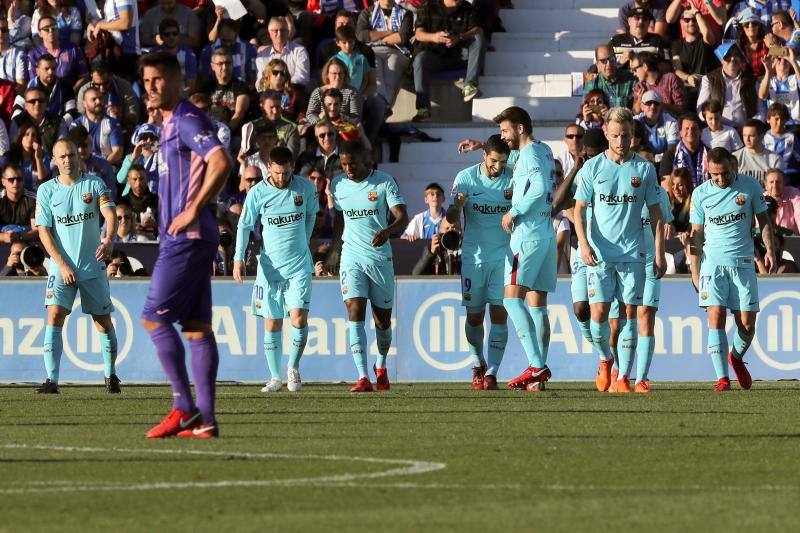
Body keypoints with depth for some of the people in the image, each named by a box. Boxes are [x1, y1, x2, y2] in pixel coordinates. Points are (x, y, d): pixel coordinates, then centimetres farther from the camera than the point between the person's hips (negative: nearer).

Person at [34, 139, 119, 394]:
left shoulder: (94, 184, 2)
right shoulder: (47, 190, 2)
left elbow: (110, 214, -9)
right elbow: (44, 231, -1)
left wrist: (108, 240, -32)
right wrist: (62, 265, -11)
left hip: (93, 266, 1)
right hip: (61, 266, -1)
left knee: (103, 322, 6)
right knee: (54, 315, -17)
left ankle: (110, 375, 25)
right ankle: (52, 380, -19)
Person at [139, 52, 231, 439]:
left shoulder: (187, 120, -11)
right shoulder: (170, 124, 19)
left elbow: (220, 163, -25)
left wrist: (193, 210, -21)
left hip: (187, 238, -10)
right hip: (181, 237, 10)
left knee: (154, 318, -9)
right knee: (196, 326, 6)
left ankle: (184, 407, -8)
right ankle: (204, 420, 4)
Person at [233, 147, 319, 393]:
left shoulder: (306, 188, -2)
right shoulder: (258, 193, -6)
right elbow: (244, 225, 2)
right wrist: (239, 258, -7)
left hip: (299, 265, 0)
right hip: (269, 265, 0)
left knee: (299, 317, -14)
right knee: (272, 324, 2)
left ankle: (294, 366, 8)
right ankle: (275, 378, 12)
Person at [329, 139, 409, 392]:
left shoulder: (384, 182, -7)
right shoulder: (338, 184, 3)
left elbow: (402, 216, -15)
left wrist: (387, 231, -34)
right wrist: (334, 250, 21)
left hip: (381, 257, -1)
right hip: (352, 256, 1)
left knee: (383, 319, 8)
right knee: (355, 313, -15)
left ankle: (381, 366, 37)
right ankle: (363, 378, -21)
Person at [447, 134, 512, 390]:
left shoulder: (513, 178, -2)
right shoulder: (466, 178, -4)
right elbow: (451, 218, -4)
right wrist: (457, 207, -28)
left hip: (504, 256, 0)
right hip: (474, 255, 0)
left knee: (499, 313, -9)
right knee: (474, 316, 6)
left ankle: (492, 372, -7)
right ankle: (478, 364, 29)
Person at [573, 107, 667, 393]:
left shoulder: (644, 169, 5)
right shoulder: (592, 167, 3)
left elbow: (656, 213, 9)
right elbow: (579, 210, 3)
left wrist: (659, 254, 3)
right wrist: (584, 244, -12)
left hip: (633, 252, 0)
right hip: (599, 253, 0)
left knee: (629, 313, -3)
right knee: (598, 312, -8)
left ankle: (622, 378, 0)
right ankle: (605, 360, 20)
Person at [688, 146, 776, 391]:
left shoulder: (749, 186, 0)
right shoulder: (700, 194, 2)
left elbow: (763, 220, 11)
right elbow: (696, 234, 9)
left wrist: (770, 250, -3)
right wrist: (695, 272, 7)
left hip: (743, 263, 0)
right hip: (713, 262, 0)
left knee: (747, 325, 0)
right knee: (716, 318, -13)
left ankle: (736, 357, 31)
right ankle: (722, 378, -13)